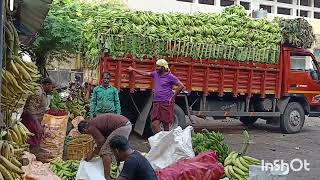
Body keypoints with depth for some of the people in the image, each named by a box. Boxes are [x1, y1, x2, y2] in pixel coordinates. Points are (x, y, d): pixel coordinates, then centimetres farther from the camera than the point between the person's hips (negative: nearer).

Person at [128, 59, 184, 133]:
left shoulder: (170, 77, -5)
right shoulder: (155, 74, 12)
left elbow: (181, 86, -7)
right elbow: (145, 73, 24)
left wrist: (173, 97, -7)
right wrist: (133, 69, 28)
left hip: (166, 103, -6)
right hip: (156, 103, 6)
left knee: (166, 124, 2)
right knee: (155, 124, -1)